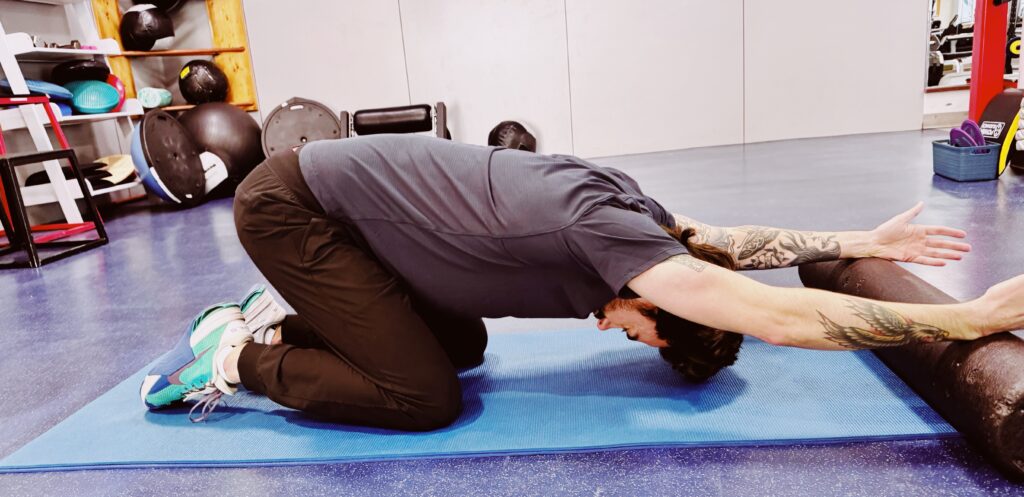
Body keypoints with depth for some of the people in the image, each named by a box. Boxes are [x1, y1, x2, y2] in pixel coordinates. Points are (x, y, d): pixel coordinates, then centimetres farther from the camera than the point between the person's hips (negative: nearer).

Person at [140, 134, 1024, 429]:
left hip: (339, 182, 9)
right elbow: (781, 317, -31)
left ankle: (281, 317, 22)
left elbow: (735, 240, 12)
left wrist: (871, 241, 13)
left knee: (464, 347, 13)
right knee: (425, 397, -12)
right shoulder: (608, 230, -27)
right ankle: (241, 357, 5)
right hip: (293, 208, -8)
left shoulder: (630, 208, -3)